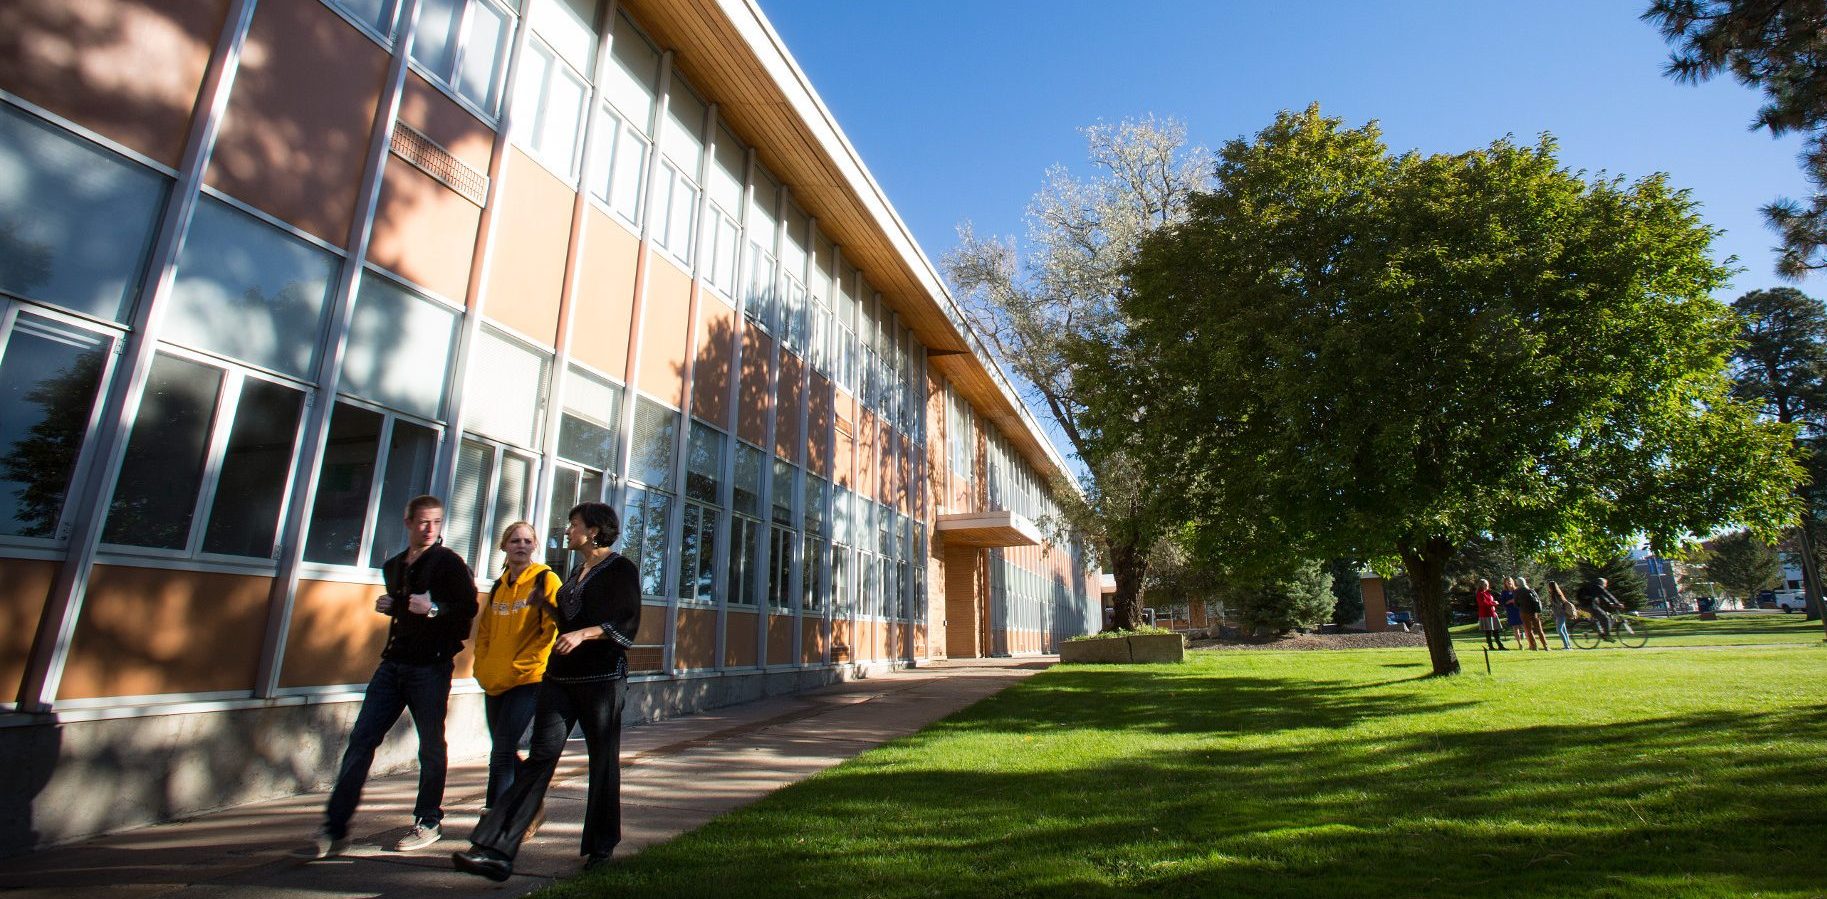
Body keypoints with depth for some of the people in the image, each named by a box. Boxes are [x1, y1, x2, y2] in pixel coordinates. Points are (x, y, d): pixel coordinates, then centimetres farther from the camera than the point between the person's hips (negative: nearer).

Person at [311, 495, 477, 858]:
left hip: (430, 666, -6)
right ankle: (334, 828, 10)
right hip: (393, 662, 6)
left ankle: (428, 824, 16)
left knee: (431, 745, 4)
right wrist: (387, 607, 8)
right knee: (361, 738, 3)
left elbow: (468, 607, -13)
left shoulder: (449, 563, -6)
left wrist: (434, 609, -28)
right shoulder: (393, 566, 16)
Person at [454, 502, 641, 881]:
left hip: (602, 678, -6)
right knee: (541, 757, -1)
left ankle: (601, 847, 21)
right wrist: (547, 606, 15)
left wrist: (583, 633, -25)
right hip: (561, 676, 7)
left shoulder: (621, 569, -6)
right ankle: (498, 851, -4)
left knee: (603, 760, 5)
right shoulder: (578, 571, 17)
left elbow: (627, 625, -15)